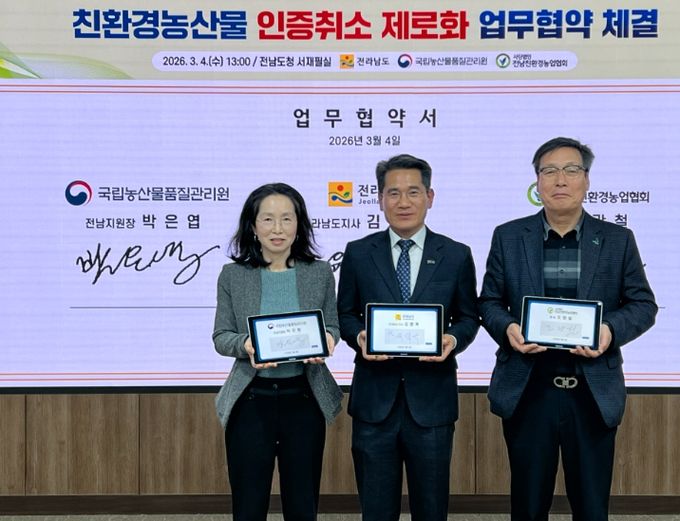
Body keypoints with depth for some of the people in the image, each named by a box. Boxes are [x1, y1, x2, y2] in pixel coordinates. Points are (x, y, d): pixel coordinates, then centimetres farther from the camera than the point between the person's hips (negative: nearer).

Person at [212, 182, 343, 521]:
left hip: (304, 399, 1)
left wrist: (327, 339, -14)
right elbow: (220, 337, 2)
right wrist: (245, 345, -20)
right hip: (250, 400, -1)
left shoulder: (320, 272, 1)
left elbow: (333, 326, 8)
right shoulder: (233, 275, -1)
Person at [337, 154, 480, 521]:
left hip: (432, 398, 0)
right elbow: (345, 314, 8)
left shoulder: (456, 255, 2)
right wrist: (359, 337, -13)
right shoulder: (358, 253, 2)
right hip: (374, 398, 0)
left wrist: (453, 338, -12)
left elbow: (468, 316, 9)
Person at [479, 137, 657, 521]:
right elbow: (489, 302, 7)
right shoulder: (508, 237, 3)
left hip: (594, 392, 0)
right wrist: (508, 328, -14)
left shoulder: (618, 240, 3)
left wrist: (611, 330, -15)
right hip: (527, 390, 0)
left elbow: (643, 304, 5)